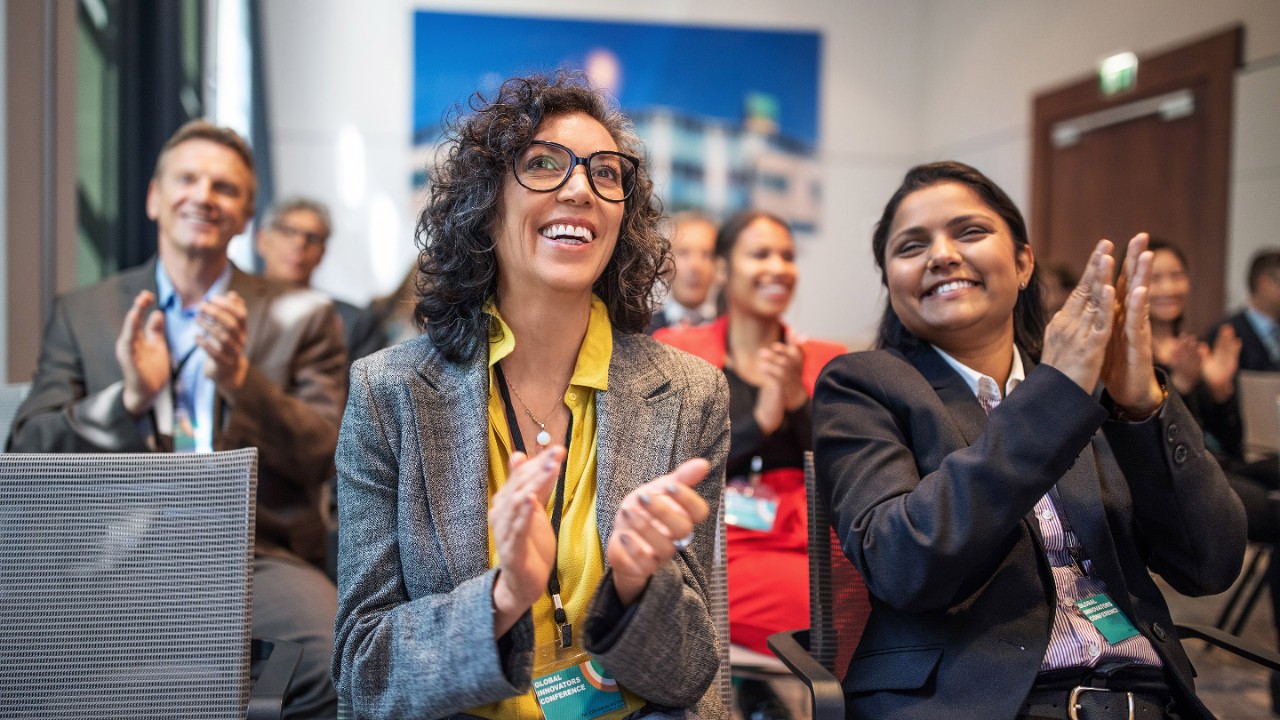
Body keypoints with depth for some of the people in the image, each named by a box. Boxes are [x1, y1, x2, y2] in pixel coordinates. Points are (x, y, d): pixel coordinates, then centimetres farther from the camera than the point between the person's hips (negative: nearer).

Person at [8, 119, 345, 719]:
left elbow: (324, 456, 4)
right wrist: (129, 395, -10)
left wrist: (241, 379, -14)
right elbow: (27, 454, 9)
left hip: (256, 550, 0)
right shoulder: (82, 313, 16)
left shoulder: (302, 316, 12)